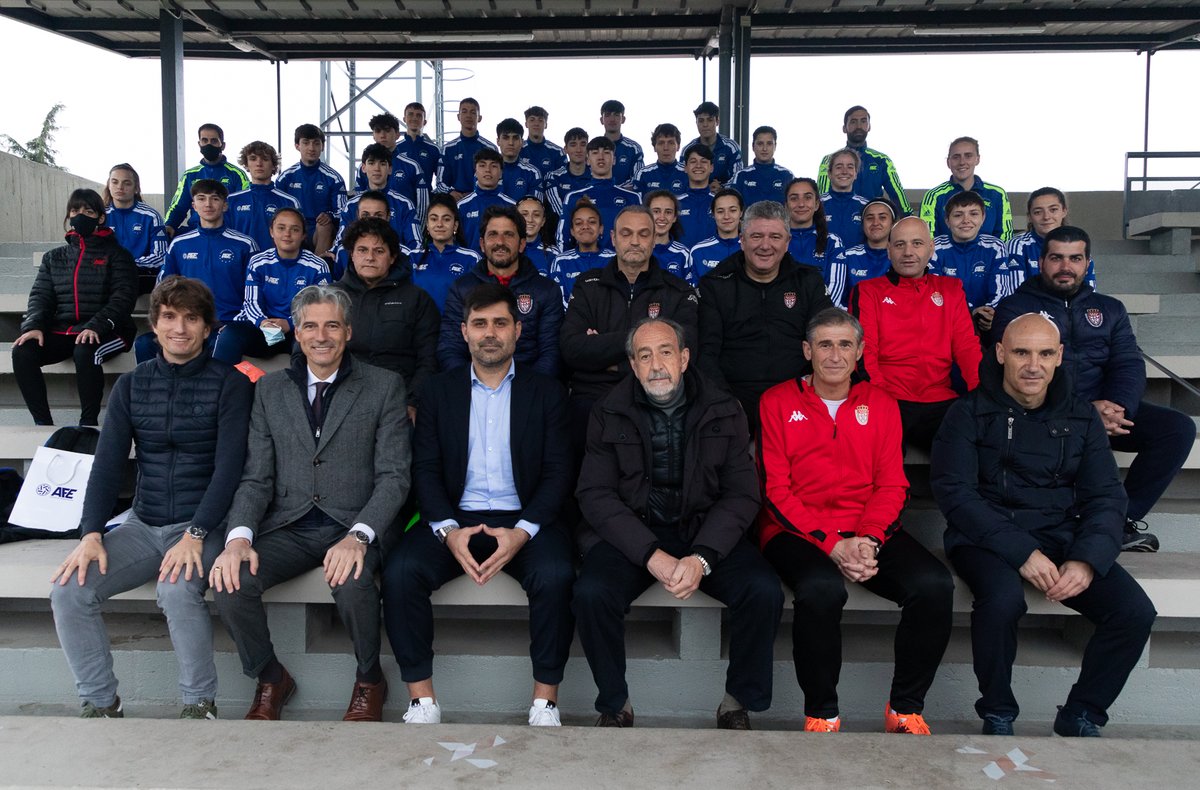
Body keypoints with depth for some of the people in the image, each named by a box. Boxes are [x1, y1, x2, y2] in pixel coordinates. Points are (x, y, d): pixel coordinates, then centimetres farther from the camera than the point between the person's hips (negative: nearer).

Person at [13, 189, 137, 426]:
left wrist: (97, 326, -24)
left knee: (85, 351, -38)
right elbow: (41, 295, 13)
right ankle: (42, 422, -17)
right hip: (61, 331, 5)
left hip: (105, 332, -4)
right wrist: (34, 325, -10)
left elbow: (124, 295, -7)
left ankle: (89, 423, -26)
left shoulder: (116, 255, 6)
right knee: (22, 352, -24)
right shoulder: (54, 257, 21)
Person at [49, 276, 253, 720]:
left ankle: (200, 703, -11)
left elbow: (229, 466, -11)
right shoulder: (131, 386, 11)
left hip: (204, 525, -5)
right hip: (144, 525, 5)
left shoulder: (230, 384, -3)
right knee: (69, 589, -16)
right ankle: (100, 703, 2)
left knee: (177, 589, -32)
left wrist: (195, 535, -22)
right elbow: (108, 464, 4)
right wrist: (91, 533, -10)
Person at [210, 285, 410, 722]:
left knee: (352, 584, -33)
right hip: (288, 526, 3)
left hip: (352, 525, -3)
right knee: (229, 583, -24)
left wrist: (358, 536, -22)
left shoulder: (384, 386, 3)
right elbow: (256, 477, 7)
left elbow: (393, 476, -4)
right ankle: (270, 679, 6)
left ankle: (369, 680, -1)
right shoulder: (270, 389, 12)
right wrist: (239, 535, -13)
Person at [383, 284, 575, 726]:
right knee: (401, 570, -25)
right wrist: (447, 529, -14)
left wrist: (523, 531, -16)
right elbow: (426, 469, 5)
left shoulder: (546, 393, 9)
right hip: (455, 520, 2)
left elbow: (558, 473, 1)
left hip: (523, 520, -1)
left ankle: (545, 700, -13)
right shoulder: (439, 392, 12)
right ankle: (422, 700, -12)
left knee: (555, 574, -31)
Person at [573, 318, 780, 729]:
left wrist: (702, 558, -18)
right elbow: (595, 494, -6)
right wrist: (651, 554, -19)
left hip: (705, 531, 1)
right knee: (591, 593, -28)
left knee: (765, 592, -24)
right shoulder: (609, 414, 1)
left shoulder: (722, 411, 3)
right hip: (631, 533, 0)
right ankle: (614, 706, -3)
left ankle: (739, 704, 1)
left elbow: (742, 494, -2)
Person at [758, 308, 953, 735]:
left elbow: (891, 485, 8)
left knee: (934, 584, -24)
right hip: (797, 531, -3)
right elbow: (775, 490, -2)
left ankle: (906, 708, -3)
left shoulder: (881, 404, 14)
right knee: (822, 588, -35)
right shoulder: (777, 402, 5)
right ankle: (821, 713, -11)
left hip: (870, 533, 3)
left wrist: (868, 540, -12)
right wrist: (832, 545, -14)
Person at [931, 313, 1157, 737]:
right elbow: (955, 493, -12)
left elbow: (1106, 497, 5)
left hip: (1062, 537, 4)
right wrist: (1021, 552, -22)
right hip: (988, 538, -4)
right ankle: (997, 715, -7)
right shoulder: (970, 414, -2)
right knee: (1003, 598, -34)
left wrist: (1086, 560, -14)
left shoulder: (1081, 417, 10)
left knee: (1136, 611, -18)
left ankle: (1081, 715, 7)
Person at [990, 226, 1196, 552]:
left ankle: (1124, 518, -9)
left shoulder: (1109, 309, 19)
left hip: (1103, 407, 5)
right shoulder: (1014, 308, 4)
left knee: (1179, 427, -16)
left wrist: (1116, 410, -16)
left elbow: (1129, 365, 8)